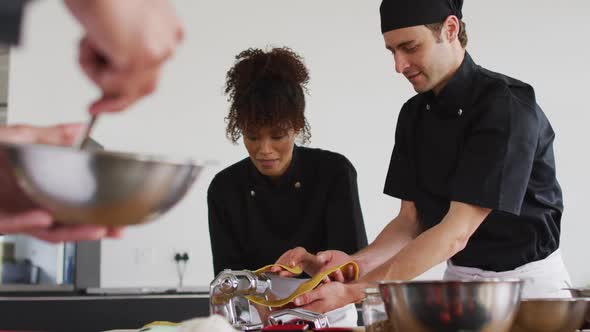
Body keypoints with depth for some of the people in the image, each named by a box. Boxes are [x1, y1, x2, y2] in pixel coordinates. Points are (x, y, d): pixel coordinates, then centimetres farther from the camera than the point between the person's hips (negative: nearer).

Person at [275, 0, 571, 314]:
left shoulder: (508, 105, -19)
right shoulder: (414, 114, 3)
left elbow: (457, 231, -25)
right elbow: (411, 220, 4)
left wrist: (353, 292, -29)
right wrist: (355, 264, -16)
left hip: (527, 279, -4)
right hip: (459, 276, 4)